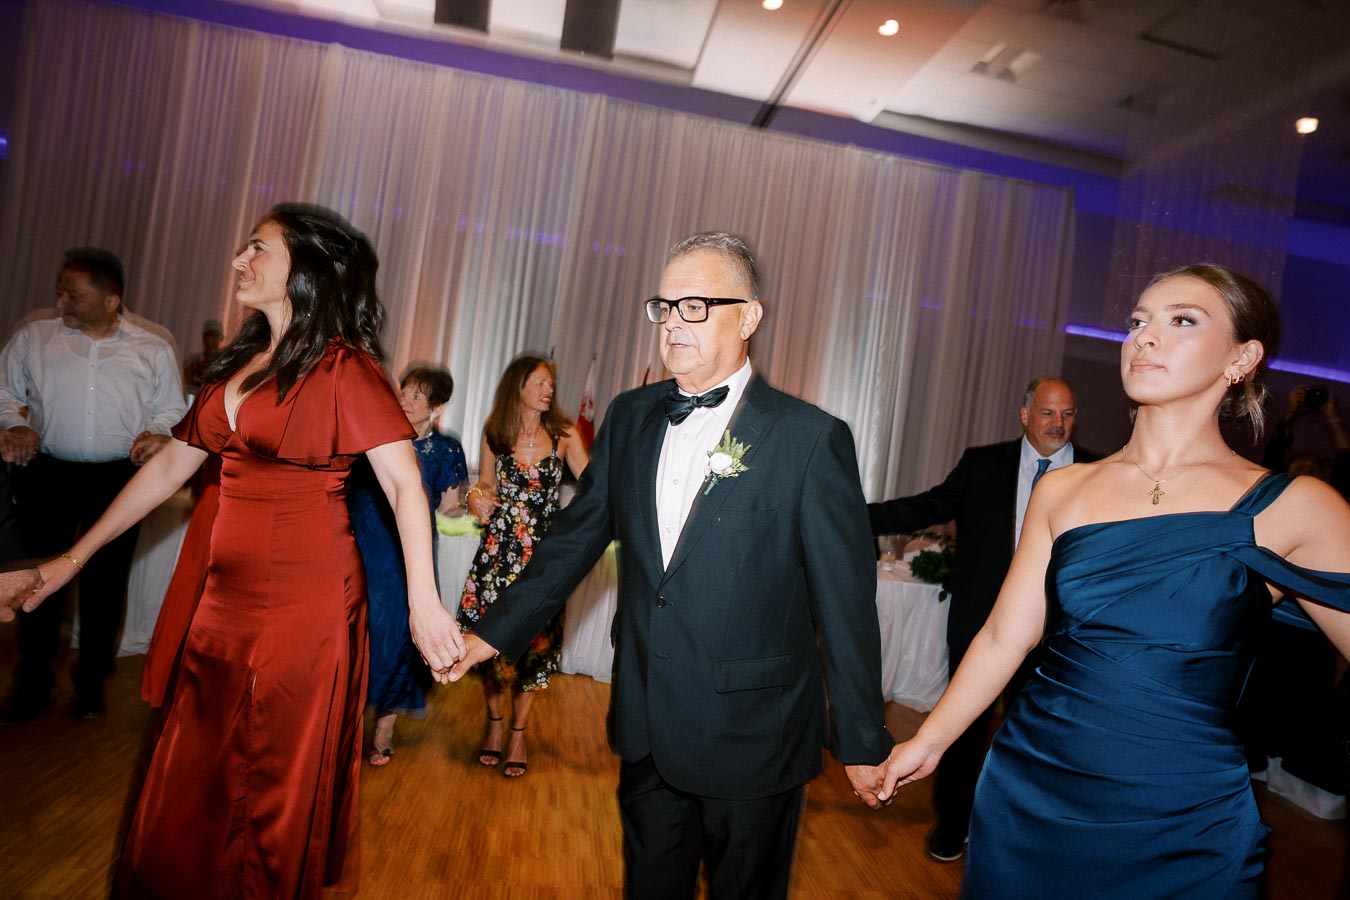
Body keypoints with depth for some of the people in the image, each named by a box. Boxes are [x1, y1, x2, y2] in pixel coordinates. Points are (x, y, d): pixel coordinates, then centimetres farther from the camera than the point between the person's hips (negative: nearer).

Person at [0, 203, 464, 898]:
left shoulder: (344, 370, -10)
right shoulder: (239, 364, 12)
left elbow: (405, 484, -18)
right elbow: (170, 466, 17)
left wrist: (423, 600, -29)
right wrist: (70, 562, 17)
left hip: (305, 599, -7)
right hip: (227, 593, 7)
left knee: (276, 783, 9)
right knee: (195, 778, 19)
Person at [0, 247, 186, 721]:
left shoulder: (152, 350, 6)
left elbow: (172, 408, 9)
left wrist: (157, 433, -10)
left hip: (119, 480, -1)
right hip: (47, 474, 1)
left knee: (105, 583, 7)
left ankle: (91, 682, 23)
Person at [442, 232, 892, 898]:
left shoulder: (810, 438, -13)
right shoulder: (630, 417, 2)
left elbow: (844, 600, -10)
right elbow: (576, 537, 8)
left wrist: (862, 740, -4)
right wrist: (496, 631, 6)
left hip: (752, 739, -4)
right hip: (646, 728, 5)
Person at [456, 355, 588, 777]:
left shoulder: (563, 433, -1)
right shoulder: (494, 433, 4)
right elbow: (486, 483, 15)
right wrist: (476, 496, -6)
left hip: (543, 552, -1)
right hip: (498, 549, 1)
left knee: (533, 641, 2)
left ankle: (518, 734, 20)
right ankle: (494, 724, 27)